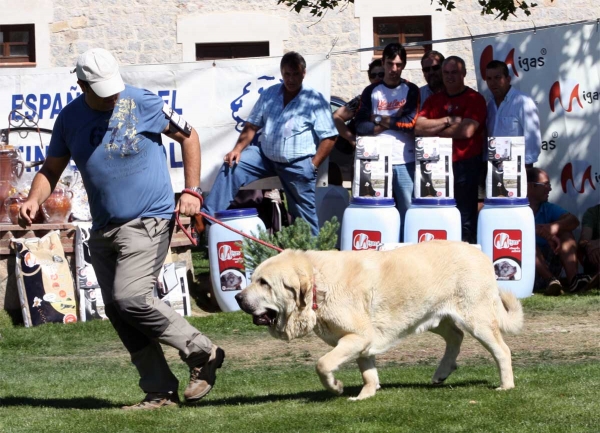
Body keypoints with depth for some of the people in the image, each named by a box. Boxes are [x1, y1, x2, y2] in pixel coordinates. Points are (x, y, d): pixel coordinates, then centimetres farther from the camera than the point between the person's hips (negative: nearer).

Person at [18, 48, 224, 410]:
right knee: (117, 311, 3)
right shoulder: (70, 118, 4)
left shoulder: (142, 103, -8)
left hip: (147, 221, -6)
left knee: (130, 298, -20)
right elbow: (52, 169, 14)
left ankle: (202, 354, -4)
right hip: (103, 229, 6)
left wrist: (192, 191, -4)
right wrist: (34, 200, -7)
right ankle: (160, 391, 10)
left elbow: (188, 136, 4)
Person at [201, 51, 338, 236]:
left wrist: (312, 166, -14)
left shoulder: (315, 101, -9)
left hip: (298, 164, -4)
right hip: (265, 156, 4)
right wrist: (238, 149, -9)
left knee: (304, 212, 4)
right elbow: (252, 125, 6)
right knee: (231, 167, -13)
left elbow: (328, 138, -10)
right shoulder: (269, 94, 4)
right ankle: (207, 216, -14)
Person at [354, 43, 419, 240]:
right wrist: (395, 121, -6)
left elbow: (411, 122, -7)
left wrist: (379, 120, -2)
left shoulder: (411, 90, 9)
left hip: (405, 162, -1)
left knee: (408, 210, -5)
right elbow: (361, 126, -1)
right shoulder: (371, 92, 11)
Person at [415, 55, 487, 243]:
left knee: (465, 219, -2)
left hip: (464, 165, -5)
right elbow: (418, 127, 1)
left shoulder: (474, 99, -2)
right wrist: (448, 121, -9)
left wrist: (434, 129, -4)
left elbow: (467, 130, -15)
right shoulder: (433, 100, 14)